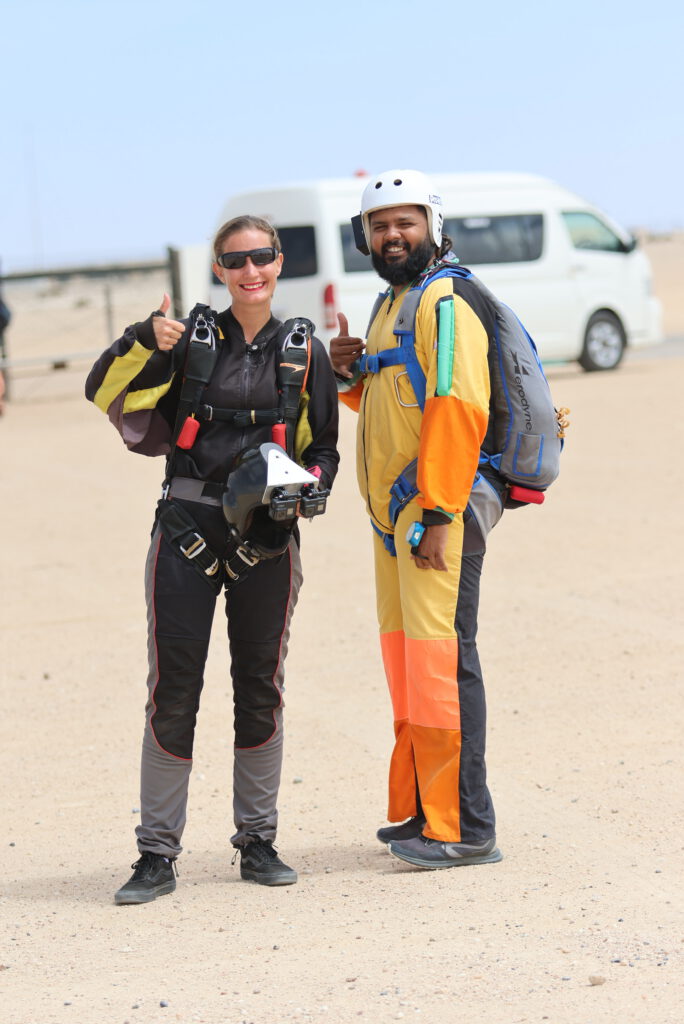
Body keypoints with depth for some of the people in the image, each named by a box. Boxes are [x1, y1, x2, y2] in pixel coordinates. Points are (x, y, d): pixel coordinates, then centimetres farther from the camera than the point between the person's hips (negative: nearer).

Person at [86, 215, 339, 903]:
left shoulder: (304, 351, 8)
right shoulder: (192, 336, 3)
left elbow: (324, 449, 14)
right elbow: (103, 393, -1)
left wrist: (304, 483, -6)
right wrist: (144, 342, -17)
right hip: (188, 528, -2)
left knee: (260, 685, 7)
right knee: (172, 689, -4)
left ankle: (258, 844, 18)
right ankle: (157, 854, 1)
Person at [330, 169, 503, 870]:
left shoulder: (446, 302, -11)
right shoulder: (390, 308, 20)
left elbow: (458, 410, -20)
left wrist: (438, 514, -25)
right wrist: (351, 375, 8)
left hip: (438, 515, -10)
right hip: (394, 515, 10)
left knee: (440, 658, -12)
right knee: (405, 657, 14)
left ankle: (463, 829, -11)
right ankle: (418, 811, 23)